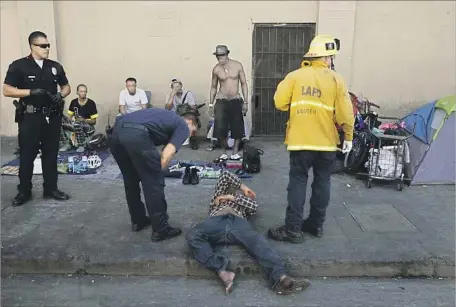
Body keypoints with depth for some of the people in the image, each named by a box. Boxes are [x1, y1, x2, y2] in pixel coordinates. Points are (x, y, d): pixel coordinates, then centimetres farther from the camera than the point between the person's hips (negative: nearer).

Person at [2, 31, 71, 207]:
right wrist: (31, 92, -19)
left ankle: (51, 189, 20)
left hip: (52, 117, 4)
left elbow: (66, 87, 18)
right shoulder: (19, 66, -4)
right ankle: (24, 191, 17)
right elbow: (7, 90, -7)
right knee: (27, 155, 4)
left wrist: (61, 95, -5)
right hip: (30, 118, -4)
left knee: (51, 154, 9)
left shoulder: (55, 67, 8)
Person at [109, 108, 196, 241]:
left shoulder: (168, 117, 37)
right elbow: (167, 155, 0)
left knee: (131, 180, 25)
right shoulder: (183, 126, 16)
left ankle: (137, 220, 38)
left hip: (116, 131, 8)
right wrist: (156, 172, 11)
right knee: (154, 183, 7)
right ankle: (160, 229, 17)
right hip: (136, 135, -8)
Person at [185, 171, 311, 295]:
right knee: (192, 235, -34)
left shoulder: (243, 201, 42)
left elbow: (254, 205, 18)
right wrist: (243, 187, 35)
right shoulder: (219, 195, 44)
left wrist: (232, 197, 18)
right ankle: (222, 270, -47)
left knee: (256, 240, -34)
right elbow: (225, 175, 32)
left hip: (238, 221, 0)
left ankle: (280, 278, -55)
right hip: (216, 220, 0)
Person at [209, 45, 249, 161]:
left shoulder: (237, 66, -3)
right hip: (221, 101, 0)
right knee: (220, 128, -6)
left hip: (236, 101, 1)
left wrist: (246, 102, -3)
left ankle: (235, 152, 14)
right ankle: (223, 152, 9)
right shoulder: (216, 69, -1)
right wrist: (211, 104, 6)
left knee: (237, 128, 3)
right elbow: (213, 87, 8)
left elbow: (243, 84, 2)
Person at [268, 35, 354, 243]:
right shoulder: (335, 79, -1)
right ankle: (316, 224, 23)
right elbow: (345, 112, -4)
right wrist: (349, 136, 8)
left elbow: (280, 102, -5)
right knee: (322, 182, 13)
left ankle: (293, 229, 1)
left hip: (300, 140, -1)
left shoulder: (295, 76, -1)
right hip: (327, 142, 1)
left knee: (298, 182, 3)